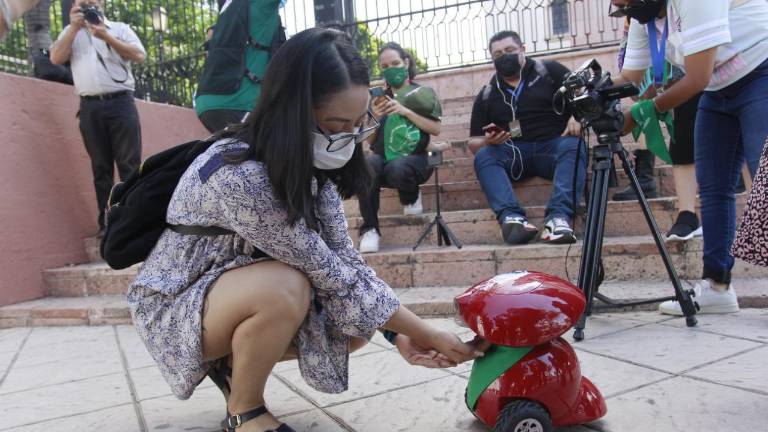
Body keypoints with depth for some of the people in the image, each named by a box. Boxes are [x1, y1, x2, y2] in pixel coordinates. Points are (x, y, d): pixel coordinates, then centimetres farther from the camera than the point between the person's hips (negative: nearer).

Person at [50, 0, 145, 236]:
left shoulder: (120, 28, 15)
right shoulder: (71, 32, 21)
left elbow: (140, 55, 0)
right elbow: (56, 58, 5)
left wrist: (106, 36, -6)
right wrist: (74, 27, -1)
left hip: (120, 102, -2)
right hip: (90, 106, 2)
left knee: (130, 164, -7)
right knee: (100, 167, 2)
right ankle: (107, 223, 5)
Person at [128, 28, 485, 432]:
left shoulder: (309, 162, -10)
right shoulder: (239, 178, -35)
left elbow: (344, 258, -10)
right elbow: (330, 274, -31)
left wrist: (400, 331, -18)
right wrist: (428, 335, -23)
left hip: (241, 286, 7)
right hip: (173, 305, -7)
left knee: (356, 327, -9)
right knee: (285, 288, -35)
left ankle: (233, 364, 12)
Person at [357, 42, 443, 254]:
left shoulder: (423, 93, 12)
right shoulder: (379, 98, 19)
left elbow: (436, 129, 0)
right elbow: (370, 142, 16)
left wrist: (406, 112, -8)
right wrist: (376, 118, -2)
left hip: (414, 158, -2)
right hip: (383, 158, 2)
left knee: (396, 168, -38)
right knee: (368, 166, -34)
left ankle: (411, 197, -2)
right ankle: (370, 228, -27)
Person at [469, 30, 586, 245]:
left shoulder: (548, 71, 11)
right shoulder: (487, 95, 16)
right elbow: (474, 142, 14)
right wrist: (487, 142, -9)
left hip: (554, 146, -1)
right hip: (512, 153, 2)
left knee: (573, 146, -32)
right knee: (483, 156, -27)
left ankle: (559, 216, -48)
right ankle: (511, 216, -47)